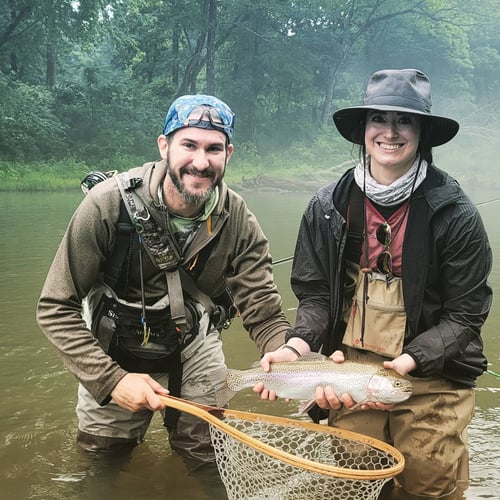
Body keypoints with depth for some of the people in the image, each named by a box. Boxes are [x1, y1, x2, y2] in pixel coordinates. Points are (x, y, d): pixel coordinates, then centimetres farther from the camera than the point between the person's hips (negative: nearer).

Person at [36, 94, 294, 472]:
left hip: (195, 347, 2)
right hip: (114, 354, -1)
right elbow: (56, 308, -21)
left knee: (207, 455, 14)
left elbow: (264, 313, -17)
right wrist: (111, 379, -30)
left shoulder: (236, 219, -18)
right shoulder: (109, 202, -26)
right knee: (104, 456, 15)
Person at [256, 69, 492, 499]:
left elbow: (465, 315, -9)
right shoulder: (328, 207, -4)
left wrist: (407, 362, -23)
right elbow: (315, 294, 0)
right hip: (350, 366, 2)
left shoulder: (455, 214, -12)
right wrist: (298, 346, -19)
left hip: (432, 376, -2)